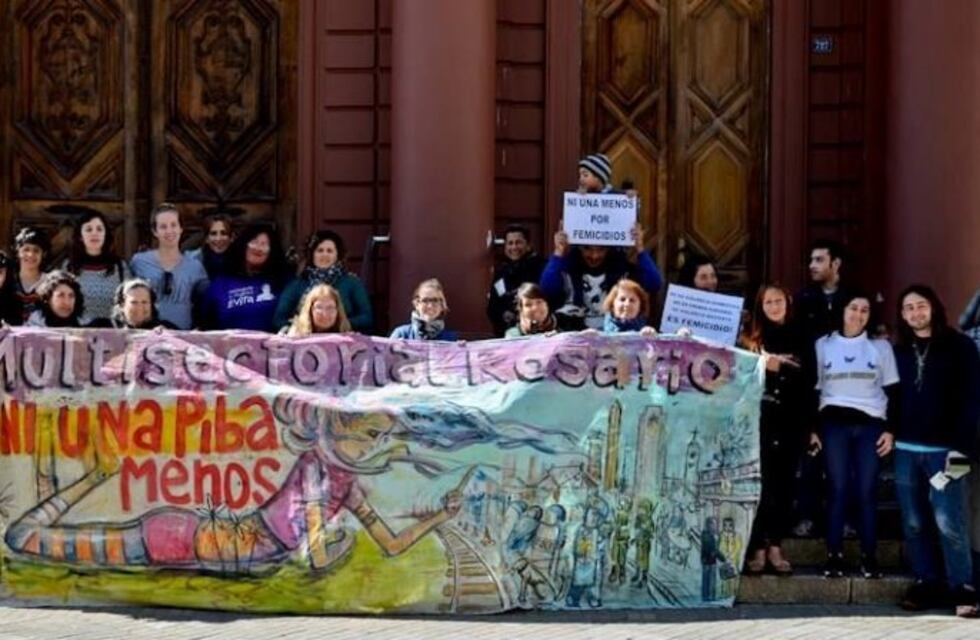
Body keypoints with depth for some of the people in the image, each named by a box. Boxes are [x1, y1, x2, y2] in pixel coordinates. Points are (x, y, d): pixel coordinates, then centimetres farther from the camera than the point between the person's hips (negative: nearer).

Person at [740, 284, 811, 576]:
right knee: (758, 483, -5)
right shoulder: (752, 339, 8)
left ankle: (775, 547, 9)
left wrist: (779, 369, -11)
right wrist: (761, 367, -15)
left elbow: (808, 379, 1)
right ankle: (757, 548, -2)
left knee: (783, 483, 3)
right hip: (759, 420, -2)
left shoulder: (800, 339, 11)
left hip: (789, 421, 2)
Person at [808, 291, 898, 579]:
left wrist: (890, 429, 0)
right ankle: (834, 555, 1)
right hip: (834, 424, 0)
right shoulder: (823, 345, 10)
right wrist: (812, 429, 5)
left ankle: (869, 556, 3)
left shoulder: (881, 346, 9)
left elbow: (892, 392, 8)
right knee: (838, 489, -3)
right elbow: (814, 390, 11)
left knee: (866, 492, -3)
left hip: (870, 424, 0)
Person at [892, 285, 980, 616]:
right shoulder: (899, 351, 15)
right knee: (914, 523, 4)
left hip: (944, 449, -4)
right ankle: (926, 583, 12)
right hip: (906, 449, 4)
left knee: (949, 522, -10)